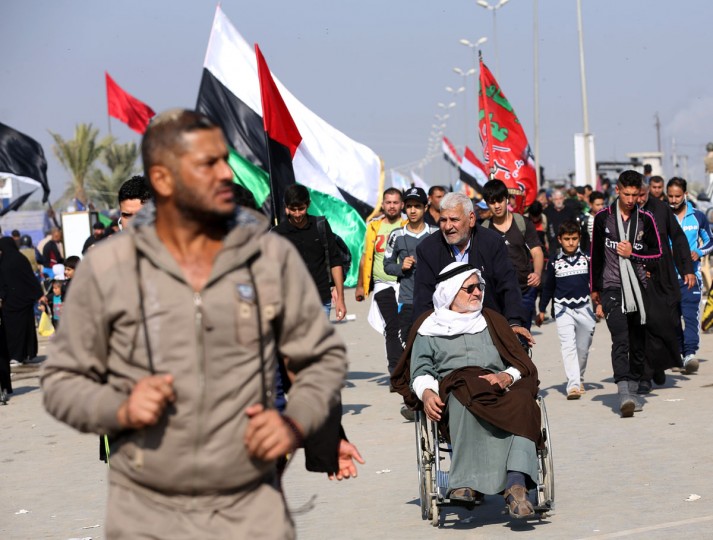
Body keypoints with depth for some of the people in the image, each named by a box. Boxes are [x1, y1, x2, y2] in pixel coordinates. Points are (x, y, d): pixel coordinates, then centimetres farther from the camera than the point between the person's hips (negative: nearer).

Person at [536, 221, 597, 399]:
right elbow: (548, 287, 12)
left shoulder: (587, 259, 3)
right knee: (568, 346, -13)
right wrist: (541, 311, 13)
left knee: (583, 347, 9)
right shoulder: (554, 262, 3)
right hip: (563, 309, -1)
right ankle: (573, 385, -19)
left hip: (584, 308, 1)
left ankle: (579, 379, 30)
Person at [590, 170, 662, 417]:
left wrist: (633, 254, -7)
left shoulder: (645, 219, 5)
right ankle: (624, 393, -27)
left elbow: (657, 253, 9)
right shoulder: (603, 218, 3)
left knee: (638, 342, 6)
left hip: (638, 288, 2)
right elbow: (596, 255, 12)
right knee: (620, 340, -17)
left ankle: (632, 390, 19)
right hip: (612, 288, -2)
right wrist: (595, 288, 16)